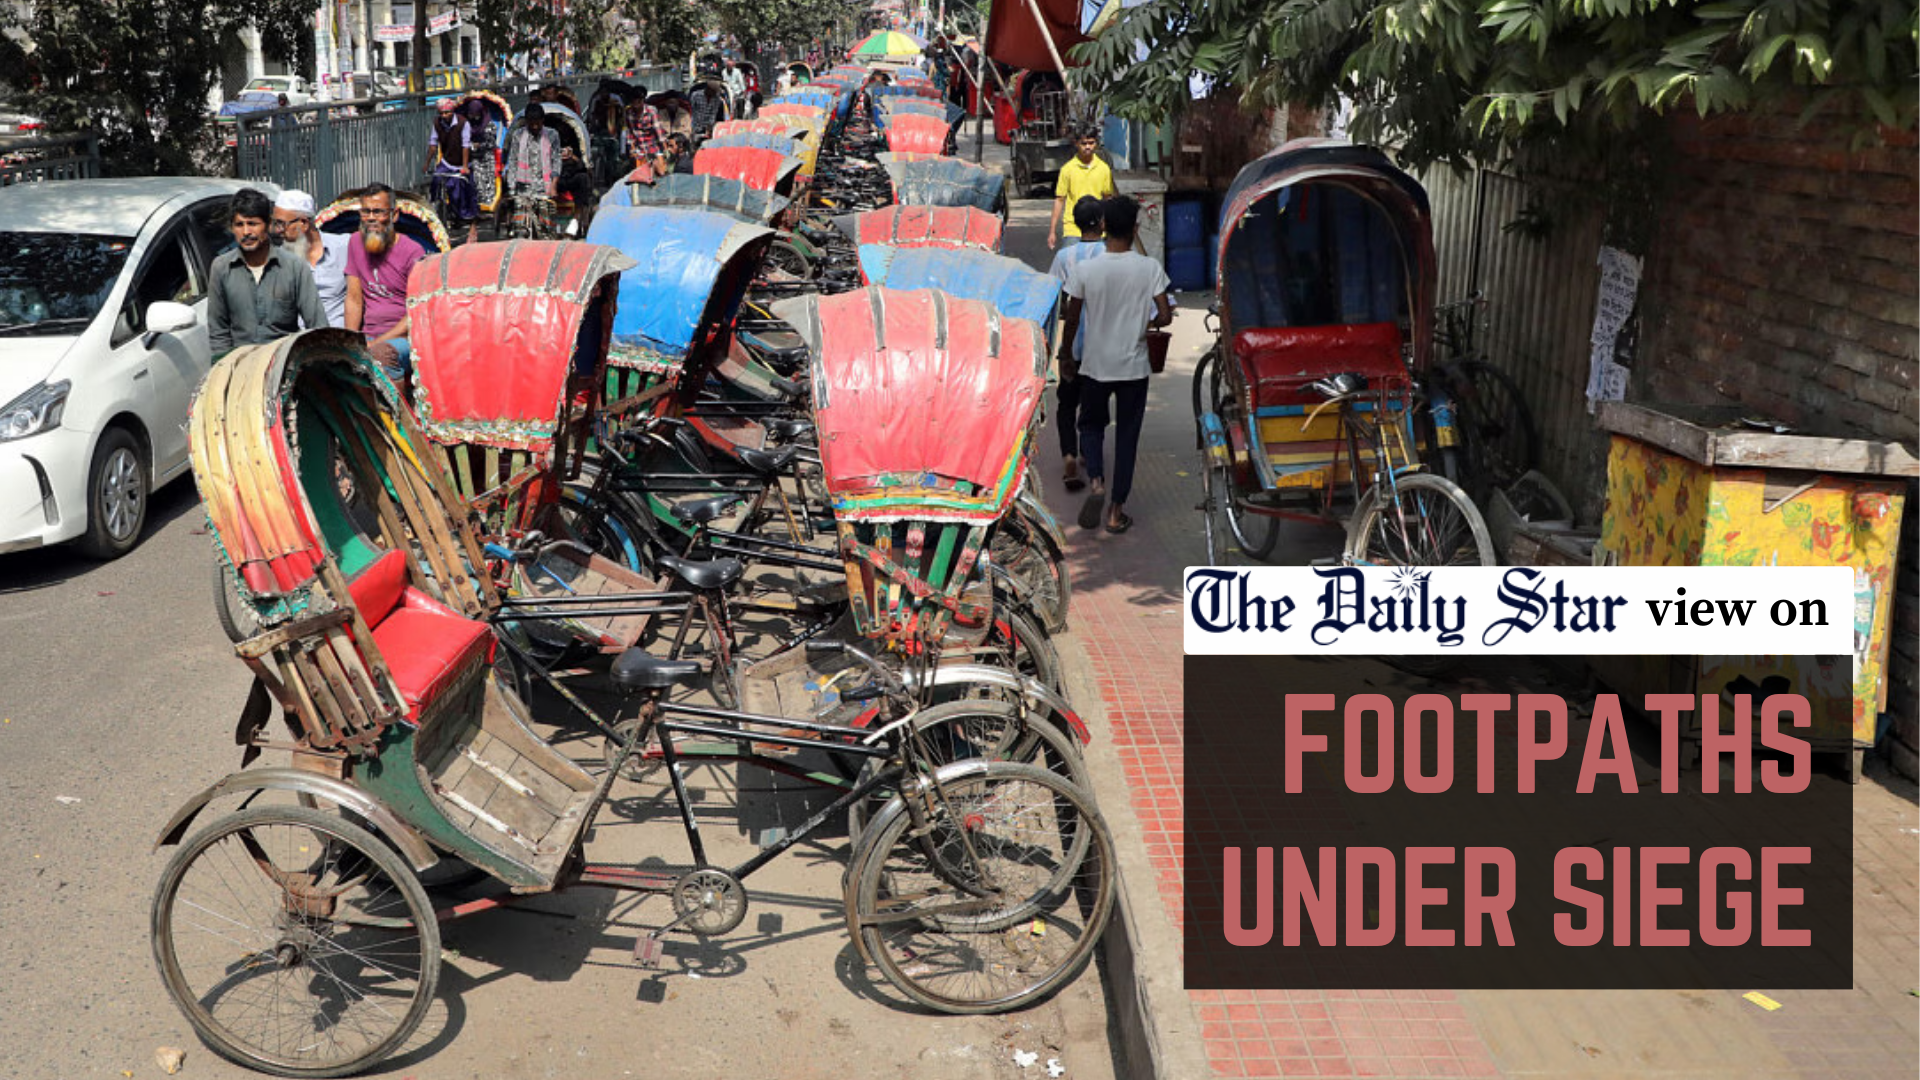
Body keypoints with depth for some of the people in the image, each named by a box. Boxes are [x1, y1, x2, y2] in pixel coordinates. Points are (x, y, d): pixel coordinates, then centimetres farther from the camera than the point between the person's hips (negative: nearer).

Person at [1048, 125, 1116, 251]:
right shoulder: (1067, 169, -2)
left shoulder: (1104, 168, 4)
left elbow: (1108, 198, 12)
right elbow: (1059, 200, 1)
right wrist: (1052, 231, -1)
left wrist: (1110, 228, 10)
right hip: (1073, 229, -2)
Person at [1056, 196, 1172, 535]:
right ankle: (1116, 511, 13)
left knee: (1091, 424, 20)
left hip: (1095, 366, 0)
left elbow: (1072, 320, -4)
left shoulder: (1084, 269, -11)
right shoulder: (1150, 268, -11)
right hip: (1134, 367, 0)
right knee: (1127, 435, 11)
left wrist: (1066, 357, 10)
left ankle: (1097, 482, -6)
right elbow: (1165, 316, -11)